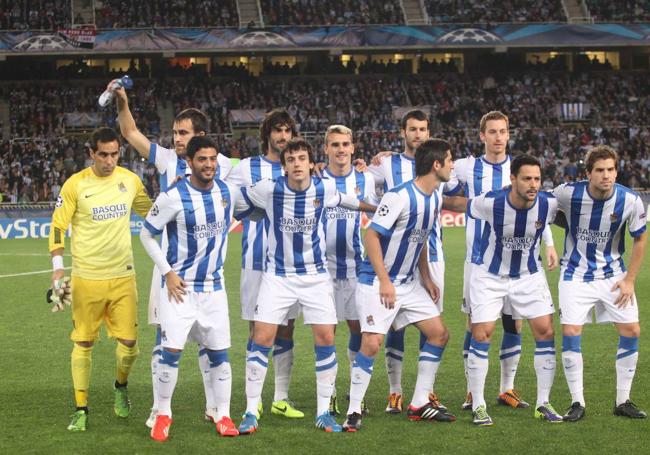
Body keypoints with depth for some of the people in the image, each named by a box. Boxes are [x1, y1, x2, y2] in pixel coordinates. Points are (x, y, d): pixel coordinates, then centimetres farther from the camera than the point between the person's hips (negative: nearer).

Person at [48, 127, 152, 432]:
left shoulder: (129, 180, 4)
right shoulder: (75, 184, -7)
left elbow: (151, 211, 22)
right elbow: (58, 226, -3)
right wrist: (58, 266, -14)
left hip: (123, 276, 3)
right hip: (87, 278, -3)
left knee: (128, 341, 1)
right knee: (83, 343, 2)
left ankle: (121, 387, 31)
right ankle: (81, 409, 12)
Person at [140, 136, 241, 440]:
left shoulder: (228, 192, 1)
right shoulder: (173, 197, -14)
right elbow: (146, 235, -4)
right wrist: (167, 272, -9)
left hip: (214, 287, 4)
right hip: (180, 286, -4)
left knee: (219, 353, 5)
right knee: (171, 351, -8)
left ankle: (223, 416, 14)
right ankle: (163, 415, 7)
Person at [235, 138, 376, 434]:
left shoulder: (325, 189, -5)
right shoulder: (268, 190, -13)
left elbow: (347, 201, 17)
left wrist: (374, 208, 29)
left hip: (316, 275, 2)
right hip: (277, 275, -2)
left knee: (326, 339, -4)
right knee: (262, 338, -9)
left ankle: (324, 412, 8)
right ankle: (251, 412, 0)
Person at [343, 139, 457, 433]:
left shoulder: (435, 199, 6)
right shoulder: (400, 197, -21)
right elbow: (371, 235, -19)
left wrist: (426, 277, 13)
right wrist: (384, 281, -22)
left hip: (409, 283, 9)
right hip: (378, 283, -9)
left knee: (439, 334, 6)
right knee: (372, 343, -17)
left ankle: (419, 405, 15)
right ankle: (354, 411, -4)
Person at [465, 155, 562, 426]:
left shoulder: (549, 204, -19)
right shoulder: (490, 203, -27)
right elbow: (459, 205, -8)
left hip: (529, 275, 3)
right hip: (489, 275, -3)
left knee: (545, 332, -3)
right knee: (481, 335, -8)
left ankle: (543, 404, 8)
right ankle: (478, 406, 4)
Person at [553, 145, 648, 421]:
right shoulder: (568, 194, -20)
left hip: (612, 274, 2)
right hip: (576, 273, -2)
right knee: (570, 332, -12)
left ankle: (623, 401, 11)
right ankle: (577, 403, 1)